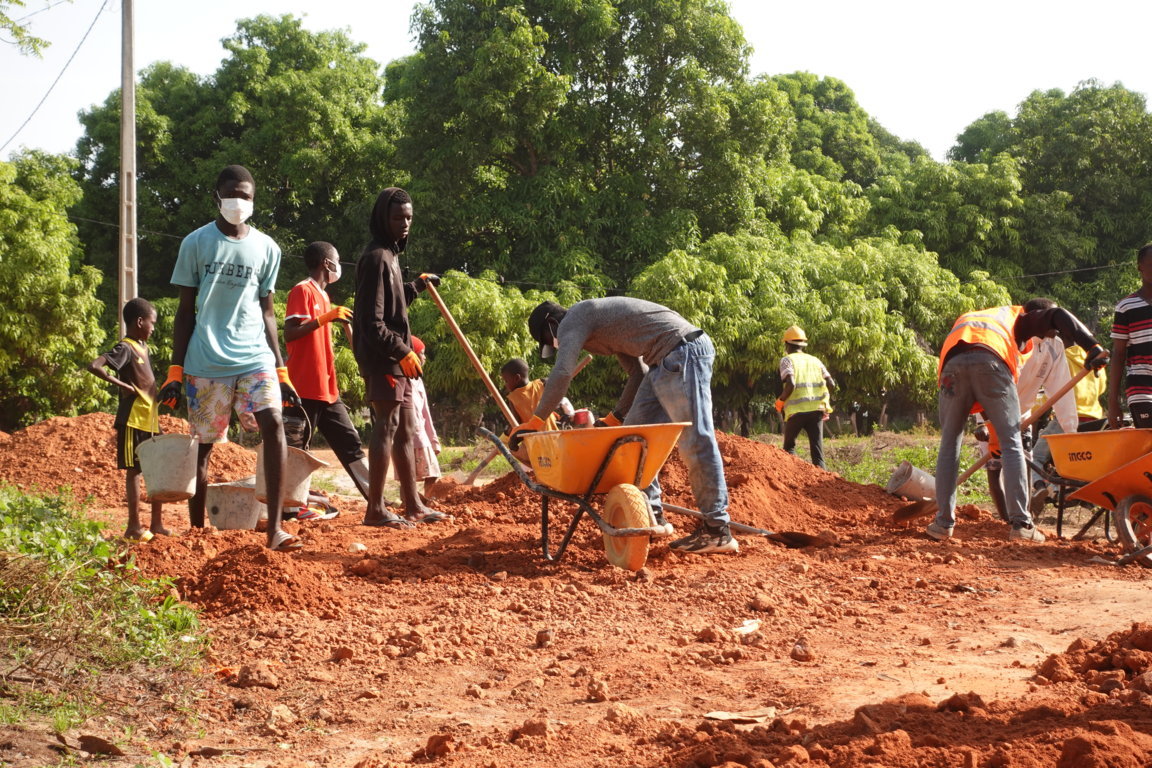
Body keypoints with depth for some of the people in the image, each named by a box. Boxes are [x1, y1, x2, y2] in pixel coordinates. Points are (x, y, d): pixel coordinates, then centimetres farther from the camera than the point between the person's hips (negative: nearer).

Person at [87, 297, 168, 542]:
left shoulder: (143, 347, 14)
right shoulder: (125, 348, -13)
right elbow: (94, 366, -27)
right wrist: (122, 385, -20)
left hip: (150, 419, 9)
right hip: (133, 420, -9)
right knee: (134, 471, -3)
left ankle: (157, 523, 17)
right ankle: (134, 526, 1)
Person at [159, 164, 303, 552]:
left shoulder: (266, 248, 9)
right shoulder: (196, 243, 3)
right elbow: (185, 311, 5)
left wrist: (281, 371, 9)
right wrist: (175, 371, -1)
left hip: (255, 356, 1)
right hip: (205, 363, -1)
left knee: (274, 424, -18)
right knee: (202, 445, 3)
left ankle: (275, 529, -20)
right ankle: (196, 530, 18)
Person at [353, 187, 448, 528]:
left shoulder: (390, 255, 18)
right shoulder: (376, 258, -14)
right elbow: (372, 321, -20)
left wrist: (417, 285, 28)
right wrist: (403, 351, -19)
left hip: (396, 360, 10)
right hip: (382, 359, -10)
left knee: (405, 430, 12)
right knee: (386, 427, -10)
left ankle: (413, 506, 18)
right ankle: (376, 510, -7)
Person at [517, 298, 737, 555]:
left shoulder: (573, 320, -3)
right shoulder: (599, 321, 25)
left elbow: (562, 373, -15)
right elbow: (638, 372, 26)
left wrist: (535, 422, -9)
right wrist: (614, 418, 25)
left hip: (684, 351, -10)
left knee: (694, 441, -9)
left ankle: (718, 532, -7)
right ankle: (652, 515, 16)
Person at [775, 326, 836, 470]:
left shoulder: (787, 360, 0)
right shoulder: (815, 360, 14)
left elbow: (790, 384, -16)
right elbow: (831, 385, 6)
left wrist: (780, 401, -2)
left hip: (796, 410, -3)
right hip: (816, 409, 3)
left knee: (789, 447, 14)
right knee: (817, 450, 4)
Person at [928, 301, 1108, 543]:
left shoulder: (963, 321, 44)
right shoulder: (1017, 317, 33)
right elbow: (1057, 316, 15)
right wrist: (1093, 346, 5)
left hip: (951, 367, 3)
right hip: (991, 362, -3)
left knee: (949, 444, 15)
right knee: (1011, 444, 7)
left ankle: (943, 522, 13)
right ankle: (1020, 523, 2)